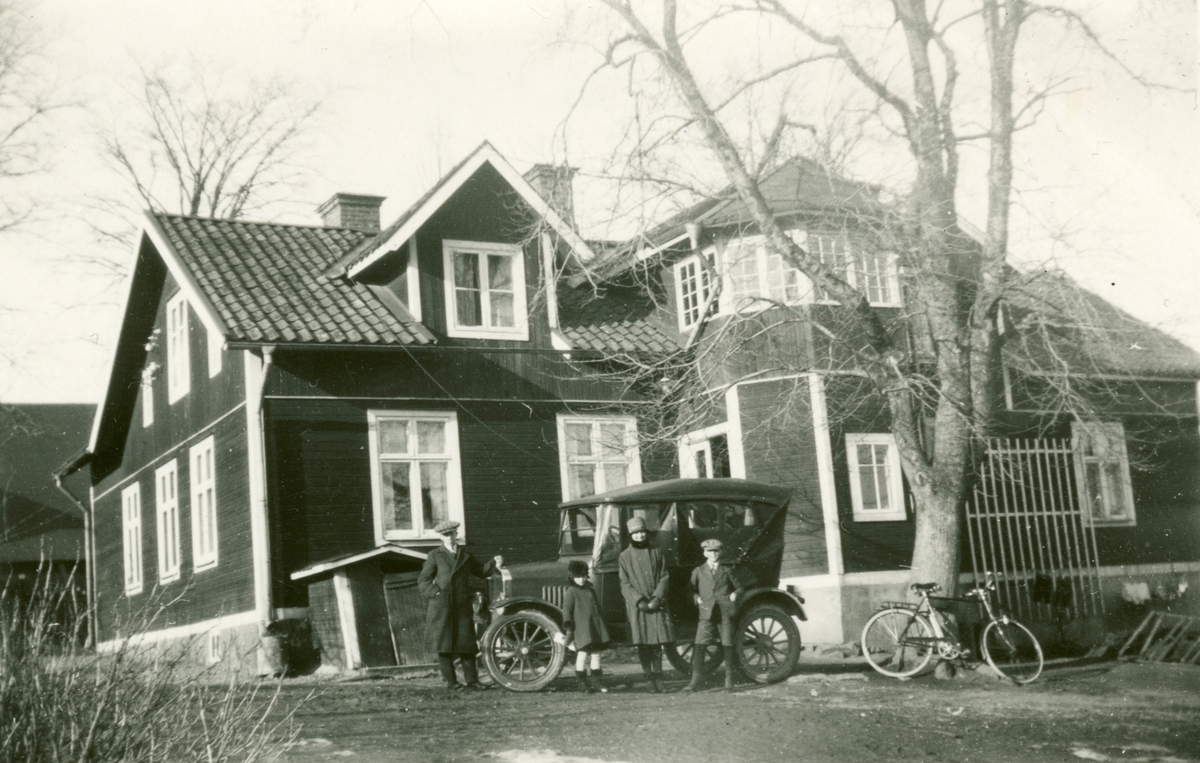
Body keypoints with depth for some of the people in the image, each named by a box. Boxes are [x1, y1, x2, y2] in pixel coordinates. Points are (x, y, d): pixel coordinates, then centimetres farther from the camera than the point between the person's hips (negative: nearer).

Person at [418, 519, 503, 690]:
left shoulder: (465, 553, 16)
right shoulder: (435, 555, 6)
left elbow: (480, 571, 17)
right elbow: (423, 580, 4)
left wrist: (494, 564, 0)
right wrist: (436, 593, -9)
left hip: (462, 606, 2)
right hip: (441, 607, -2)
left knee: (467, 643, -1)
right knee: (444, 644, -1)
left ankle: (471, 680, 4)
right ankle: (450, 681, 5)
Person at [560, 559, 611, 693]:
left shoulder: (591, 590, 15)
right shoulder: (571, 592, -4)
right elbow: (566, 610, -8)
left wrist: (601, 624, 23)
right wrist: (568, 628, -14)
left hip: (595, 626, 6)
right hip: (581, 628, -6)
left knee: (596, 655, 8)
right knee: (582, 654, -6)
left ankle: (596, 682, 15)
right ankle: (580, 682, 3)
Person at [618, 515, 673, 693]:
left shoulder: (656, 553, 9)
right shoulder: (624, 557, 5)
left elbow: (663, 578, 5)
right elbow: (625, 584, 1)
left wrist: (657, 598, -9)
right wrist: (639, 600, -12)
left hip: (655, 605, 1)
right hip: (636, 606, -1)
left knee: (657, 642, -1)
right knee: (642, 644, -3)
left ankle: (658, 677, 5)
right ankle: (650, 679, 2)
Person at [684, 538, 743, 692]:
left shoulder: (726, 571, 15)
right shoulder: (698, 572, 12)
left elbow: (739, 587, 19)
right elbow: (690, 590, 14)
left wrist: (735, 594, -1)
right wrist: (696, 598, -4)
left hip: (726, 610, 1)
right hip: (706, 611, -1)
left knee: (727, 644, 2)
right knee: (699, 644, -11)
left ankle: (729, 680, 11)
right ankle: (696, 678, -10)